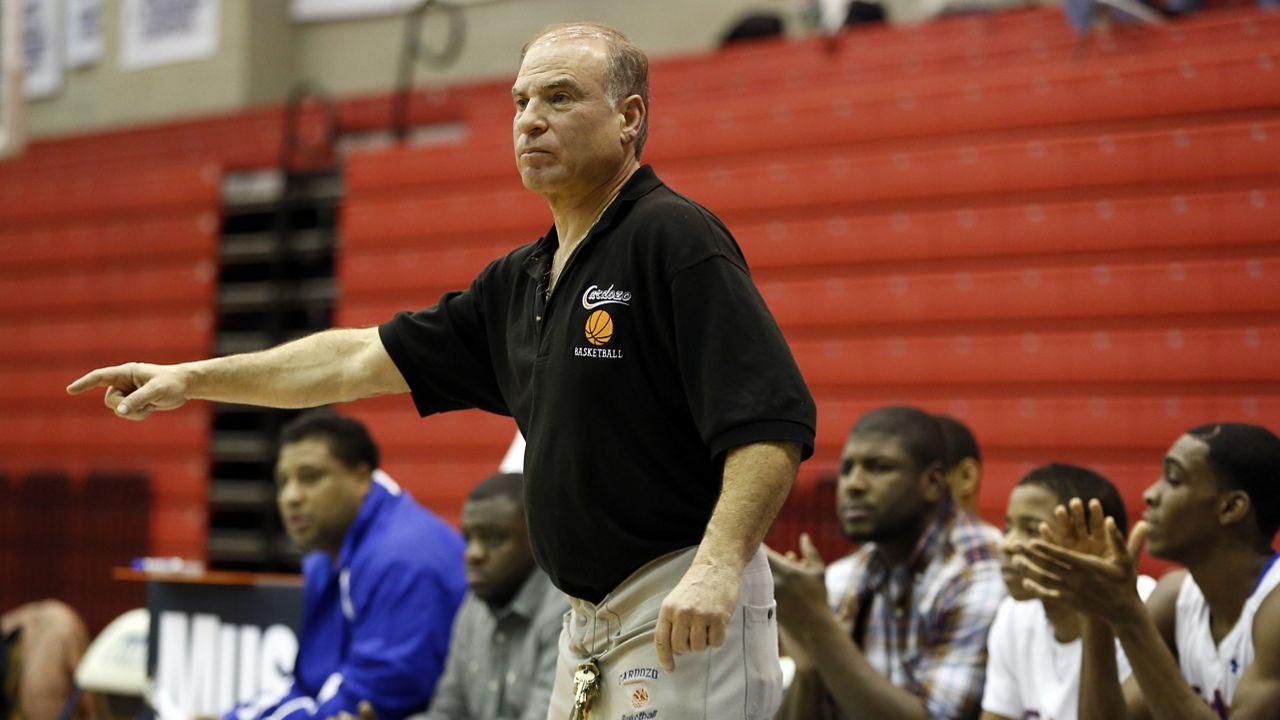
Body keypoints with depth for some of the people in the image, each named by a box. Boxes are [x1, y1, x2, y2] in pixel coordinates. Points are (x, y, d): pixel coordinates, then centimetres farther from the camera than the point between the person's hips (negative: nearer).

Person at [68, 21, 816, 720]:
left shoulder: (677, 241, -11)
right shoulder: (520, 282, 15)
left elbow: (773, 422, -19)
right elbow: (367, 360, 21)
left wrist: (718, 566, -31)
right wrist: (193, 378, 20)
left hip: (687, 617, -9)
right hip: (592, 621, 9)